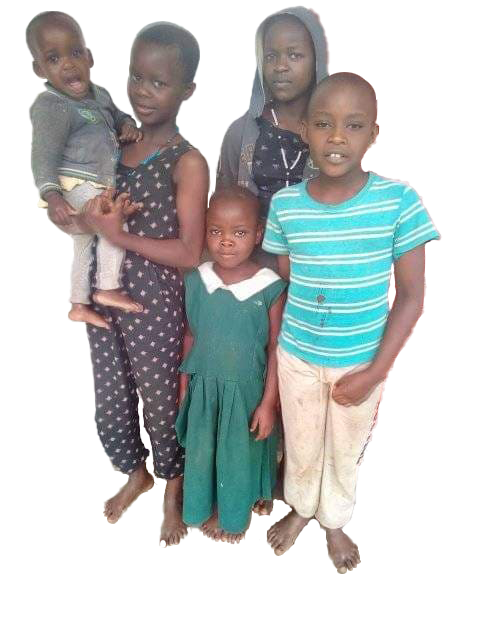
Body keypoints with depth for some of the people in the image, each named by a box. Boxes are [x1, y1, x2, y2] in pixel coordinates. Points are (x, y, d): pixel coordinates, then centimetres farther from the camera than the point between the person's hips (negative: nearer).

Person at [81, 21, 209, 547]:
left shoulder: (187, 162, -13)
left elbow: (190, 253, -18)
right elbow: (90, 213, 14)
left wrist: (119, 235, -20)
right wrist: (86, 215, -8)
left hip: (155, 306, -5)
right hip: (103, 296, 6)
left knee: (161, 403, 13)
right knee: (109, 401, 19)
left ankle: (173, 490, 41)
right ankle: (136, 474, 49)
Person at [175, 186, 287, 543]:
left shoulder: (270, 288, -17)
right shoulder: (196, 281, -9)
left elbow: (276, 350, -11)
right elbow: (191, 336, 2)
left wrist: (268, 403, -9)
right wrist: (184, 385, 7)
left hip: (246, 389, -2)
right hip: (203, 387, 3)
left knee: (241, 453, 18)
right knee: (202, 450, 20)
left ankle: (237, 513, 47)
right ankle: (205, 507, 49)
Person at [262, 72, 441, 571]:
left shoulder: (399, 200, -16)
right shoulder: (285, 204, -10)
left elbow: (411, 294, -11)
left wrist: (375, 372, -13)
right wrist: (270, 357, 0)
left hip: (362, 362, -1)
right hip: (297, 356, 1)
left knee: (346, 451, 21)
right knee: (301, 447, 22)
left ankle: (334, 522, 50)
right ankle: (300, 509, 53)